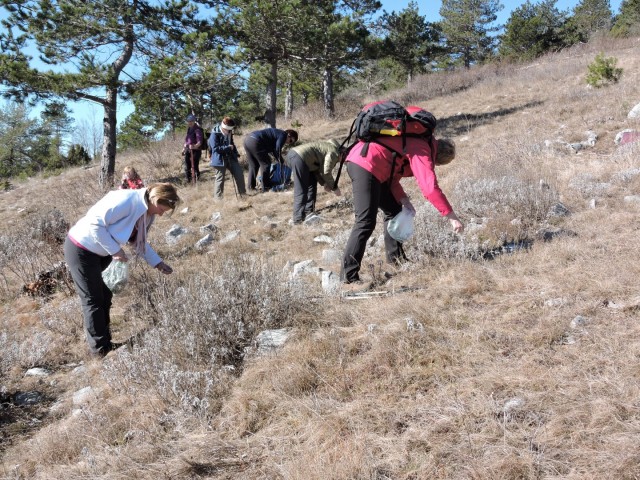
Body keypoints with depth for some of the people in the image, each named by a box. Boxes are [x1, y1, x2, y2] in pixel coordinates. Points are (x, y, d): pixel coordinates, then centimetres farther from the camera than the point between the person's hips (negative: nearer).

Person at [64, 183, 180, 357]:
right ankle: (100, 349, 9)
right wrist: (115, 250, -25)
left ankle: (104, 339, 27)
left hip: (100, 252, 9)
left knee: (105, 296, 14)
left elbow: (139, 240, 15)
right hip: (81, 250, -9)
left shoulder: (146, 211, 2)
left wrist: (158, 263, 9)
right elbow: (95, 223, -29)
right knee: (93, 300, -2)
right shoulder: (126, 201, -28)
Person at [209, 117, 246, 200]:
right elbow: (215, 148, -22)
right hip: (220, 159, -7)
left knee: (239, 173, 6)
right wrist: (228, 147, -20)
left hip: (230, 157, 7)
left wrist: (235, 153, 10)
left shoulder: (229, 132, 7)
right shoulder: (215, 134, -16)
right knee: (220, 178, -3)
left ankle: (242, 192, 20)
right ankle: (217, 197, 7)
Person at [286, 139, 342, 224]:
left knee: (312, 184, 20)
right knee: (301, 191, -8)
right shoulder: (334, 153, -2)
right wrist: (334, 188, 5)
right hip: (299, 157, -11)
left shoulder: (329, 147, 26)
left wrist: (324, 183, 19)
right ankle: (299, 218, -6)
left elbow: (316, 168, 25)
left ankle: (309, 211, 25)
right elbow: (326, 173, -6)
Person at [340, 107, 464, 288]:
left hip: (363, 162, 11)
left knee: (394, 210, 19)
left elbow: (392, 174, 19)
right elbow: (430, 188, -21)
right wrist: (452, 217, -17)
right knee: (366, 222, -15)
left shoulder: (416, 141, 20)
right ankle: (349, 276, -14)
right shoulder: (422, 150, -10)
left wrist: (404, 201, 8)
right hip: (365, 166, -11)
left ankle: (395, 257, 26)